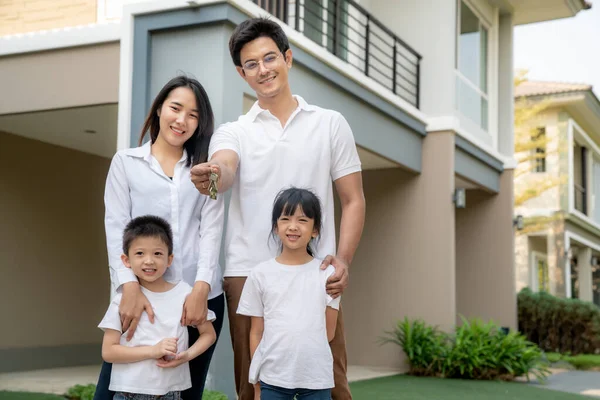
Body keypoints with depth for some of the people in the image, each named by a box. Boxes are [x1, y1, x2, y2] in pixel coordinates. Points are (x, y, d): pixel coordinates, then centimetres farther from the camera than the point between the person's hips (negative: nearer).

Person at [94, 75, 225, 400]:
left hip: (201, 296, 2)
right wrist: (129, 286, -15)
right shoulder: (125, 162, 10)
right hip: (141, 294, -1)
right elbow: (116, 227, 1)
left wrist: (201, 288, -12)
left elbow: (211, 229, 4)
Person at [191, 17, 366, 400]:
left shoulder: (331, 124, 10)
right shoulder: (232, 133, 9)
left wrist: (343, 260, -6)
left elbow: (353, 200, 9)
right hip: (248, 276, 1)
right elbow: (224, 168, -14)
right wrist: (210, 176, -39)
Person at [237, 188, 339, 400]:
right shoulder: (260, 274, 1)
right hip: (272, 377, 0)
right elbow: (256, 333, 5)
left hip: (317, 378, 0)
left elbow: (328, 333, 4)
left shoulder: (327, 273, 0)